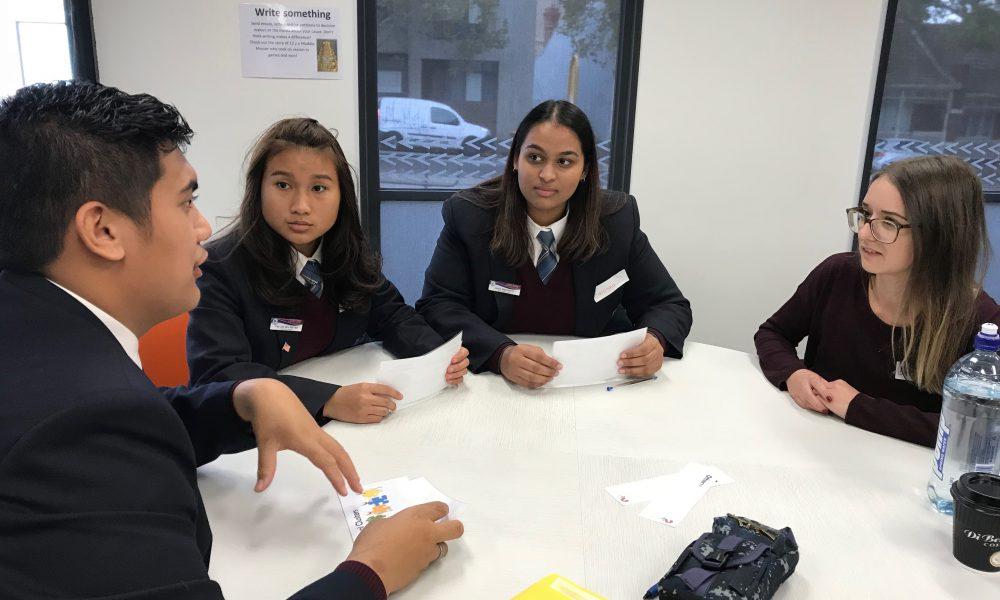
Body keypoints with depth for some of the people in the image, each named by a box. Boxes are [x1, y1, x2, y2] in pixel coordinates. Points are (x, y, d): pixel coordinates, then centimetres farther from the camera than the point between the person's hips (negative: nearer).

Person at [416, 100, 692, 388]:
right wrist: (501, 354, -29)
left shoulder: (618, 219, -4)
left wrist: (654, 341, -22)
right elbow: (437, 305, -11)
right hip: (490, 379, 0)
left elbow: (670, 305, 2)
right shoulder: (468, 214, -7)